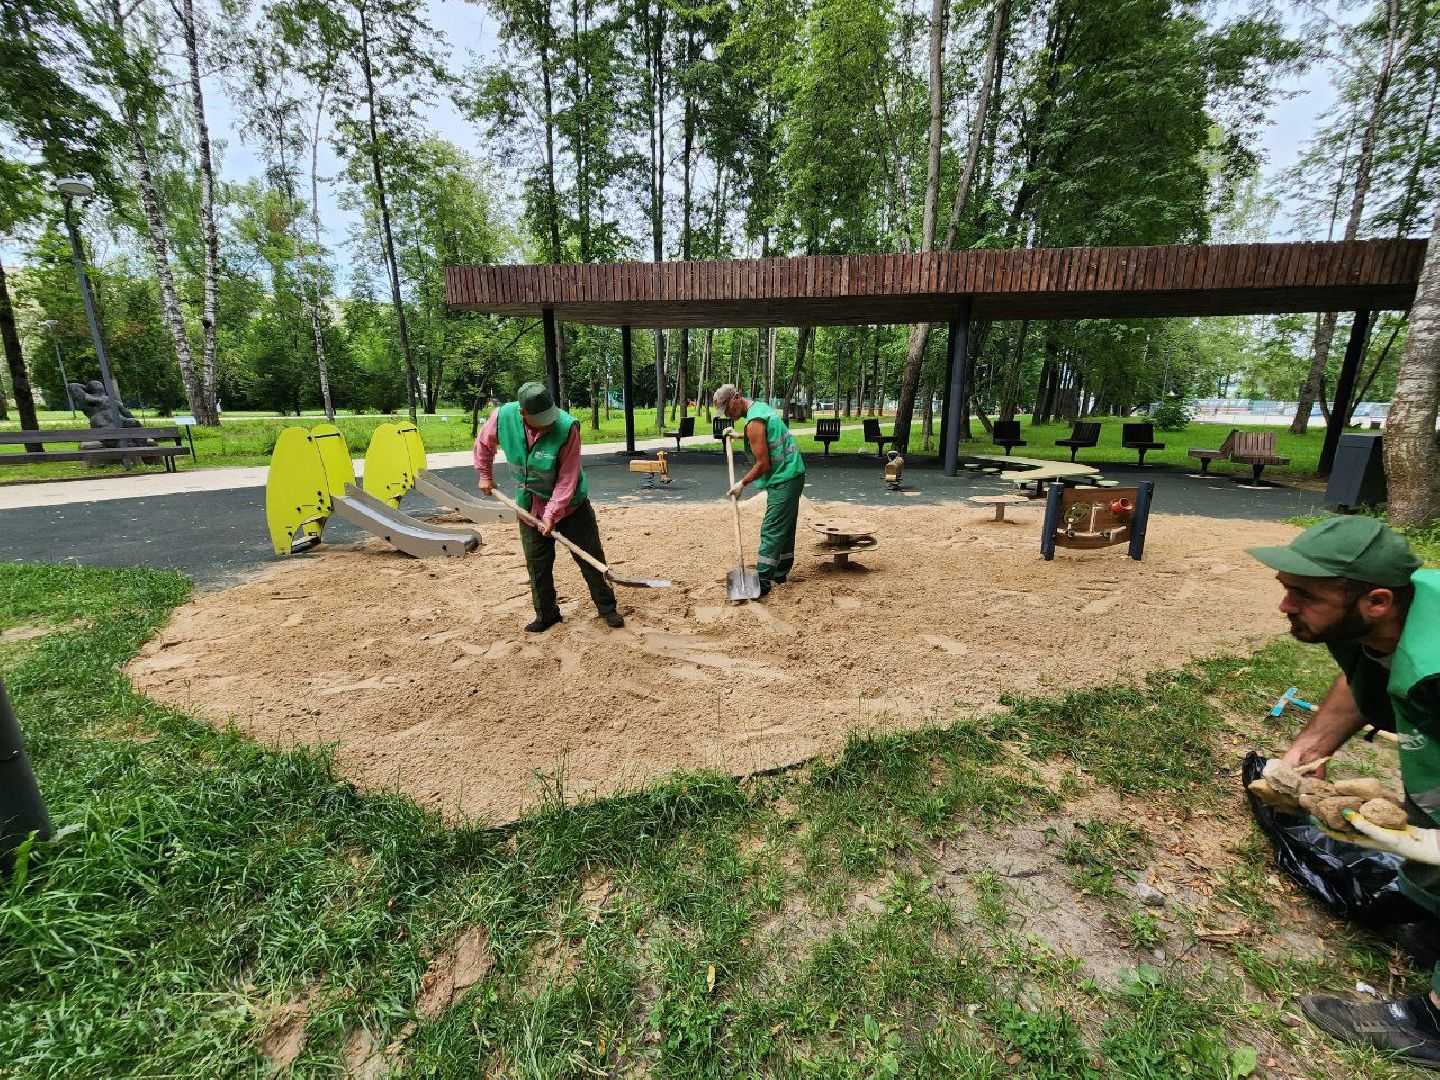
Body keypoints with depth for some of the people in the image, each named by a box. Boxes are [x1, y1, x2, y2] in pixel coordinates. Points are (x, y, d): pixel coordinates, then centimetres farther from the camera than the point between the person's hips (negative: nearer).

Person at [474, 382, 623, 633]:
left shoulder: (567, 427, -28)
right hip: (530, 505, 3)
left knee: (591, 558, 3)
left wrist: (552, 513, -24)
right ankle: (546, 614, 27)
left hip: (570, 504, -3)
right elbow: (483, 445, 7)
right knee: (537, 564, 9)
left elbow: (567, 478, -23)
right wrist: (485, 476, 11)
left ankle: (607, 608, 20)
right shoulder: (502, 417, -17)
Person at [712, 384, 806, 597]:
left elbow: (763, 464, -20)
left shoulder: (754, 422, -18)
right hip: (792, 475, 10)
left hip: (783, 480, -10)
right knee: (785, 528, 16)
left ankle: (761, 583, -8)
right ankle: (780, 573, 27)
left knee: (771, 530, -10)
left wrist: (742, 484, -9)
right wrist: (738, 435, 29)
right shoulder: (760, 406, 13)